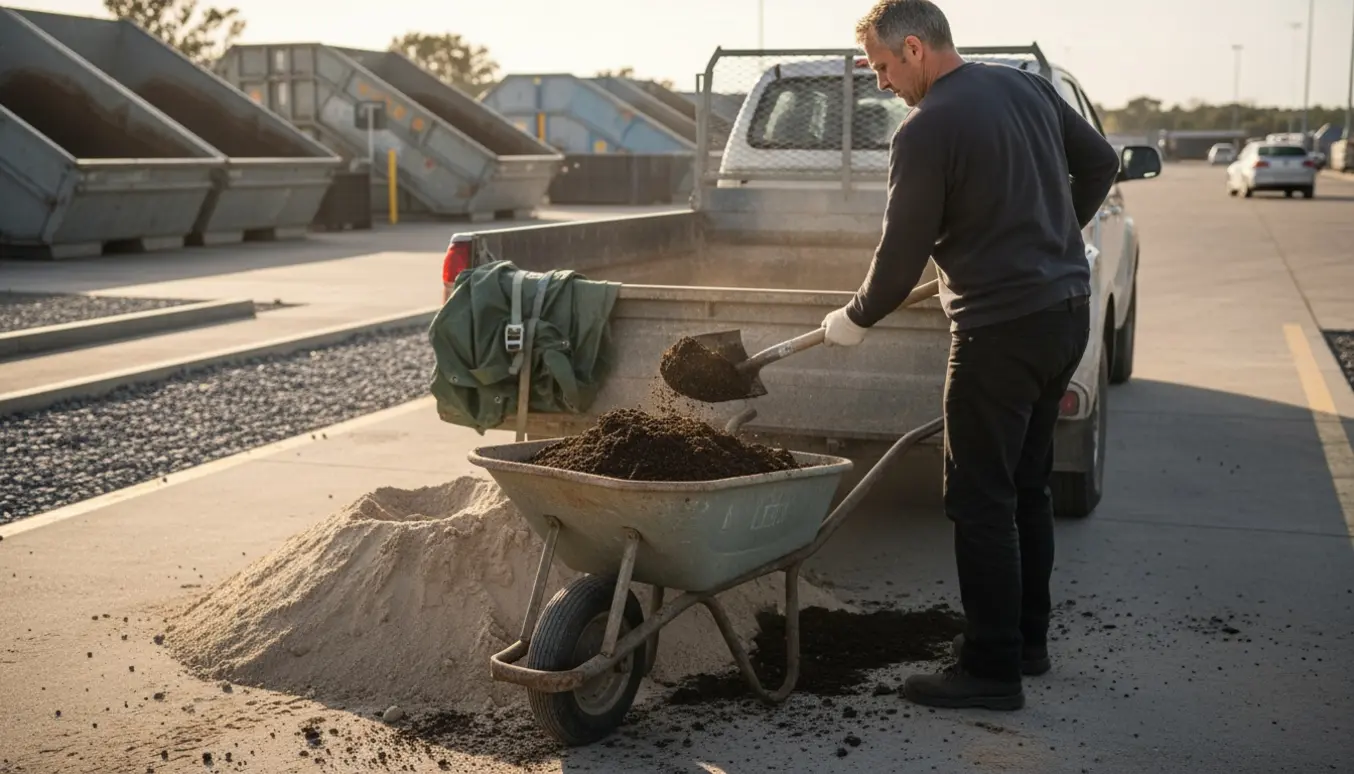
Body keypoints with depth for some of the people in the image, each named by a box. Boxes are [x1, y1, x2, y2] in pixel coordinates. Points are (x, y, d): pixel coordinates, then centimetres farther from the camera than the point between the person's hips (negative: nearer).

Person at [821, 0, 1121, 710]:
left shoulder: (926, 131, -15)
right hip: (1068, 309, 9)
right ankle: (1027, 640, 29)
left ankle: (992, 671, 7)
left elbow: (902, 255, -10)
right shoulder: (1027, 86, 9)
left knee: (980, 502, 0)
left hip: (1001, 329, -9)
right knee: (1027, 486, 19)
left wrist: (856, 318, 7)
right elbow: (1100, 162, 19)